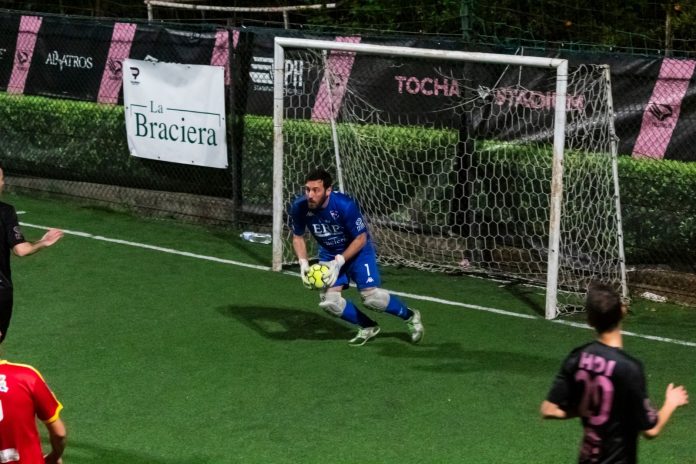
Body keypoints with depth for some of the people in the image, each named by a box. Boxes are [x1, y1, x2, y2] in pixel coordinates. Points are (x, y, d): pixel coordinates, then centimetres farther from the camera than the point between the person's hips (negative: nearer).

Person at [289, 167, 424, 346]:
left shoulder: (345, 205, -32)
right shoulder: (299, 207, -21)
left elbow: (361, 239, -21)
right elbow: (297, 237, -2)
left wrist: (339, 262, -29)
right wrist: (303, 262, -18)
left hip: (357, 250, -4)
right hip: (329, 254, 4)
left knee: (370, 296, -18)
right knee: (328, 301, -11)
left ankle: (410, 316, 10)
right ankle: (367, 327, 14)